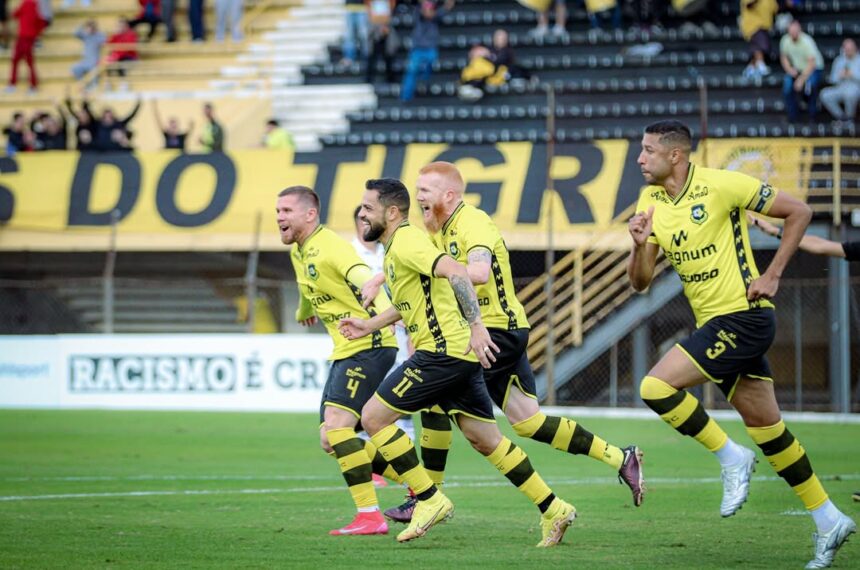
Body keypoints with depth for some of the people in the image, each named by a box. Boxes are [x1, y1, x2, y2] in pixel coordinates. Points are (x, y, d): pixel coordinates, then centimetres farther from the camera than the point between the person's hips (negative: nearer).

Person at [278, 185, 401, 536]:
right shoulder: (298, 252, 12)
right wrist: (304, 311, 56)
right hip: (344, 352, 10)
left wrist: (383, 311, -53)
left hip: (370, 346, -10)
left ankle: (370, 516, -21)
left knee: (336, 426, -22)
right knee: (331, 440, 8)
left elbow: (363, 278, -34)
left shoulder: (330, 248, -16)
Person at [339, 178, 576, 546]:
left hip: (442, 352, -10)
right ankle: (552, 509, 16)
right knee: (486, 441, 14)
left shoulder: (405, 241, -12)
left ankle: (429, 499, -5)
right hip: (461, 355, 10)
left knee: (373, 417, -7)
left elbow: (454, 271, -27)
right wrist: (369, 325, 31)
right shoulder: (396, 246, 19)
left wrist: (476, 325, -35)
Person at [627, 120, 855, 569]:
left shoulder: (719, 185, -13)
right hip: (714, 325, 8)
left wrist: (773, 274, -10)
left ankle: (731, 457, -4)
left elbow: (799, 212, -7)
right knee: (766, 428, 11)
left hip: (743, 317, -8)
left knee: (656, 387, -18)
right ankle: (828, 521, 19)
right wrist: (640, 245, -14)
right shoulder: (651, 201, 7)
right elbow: (639, 281, 7)